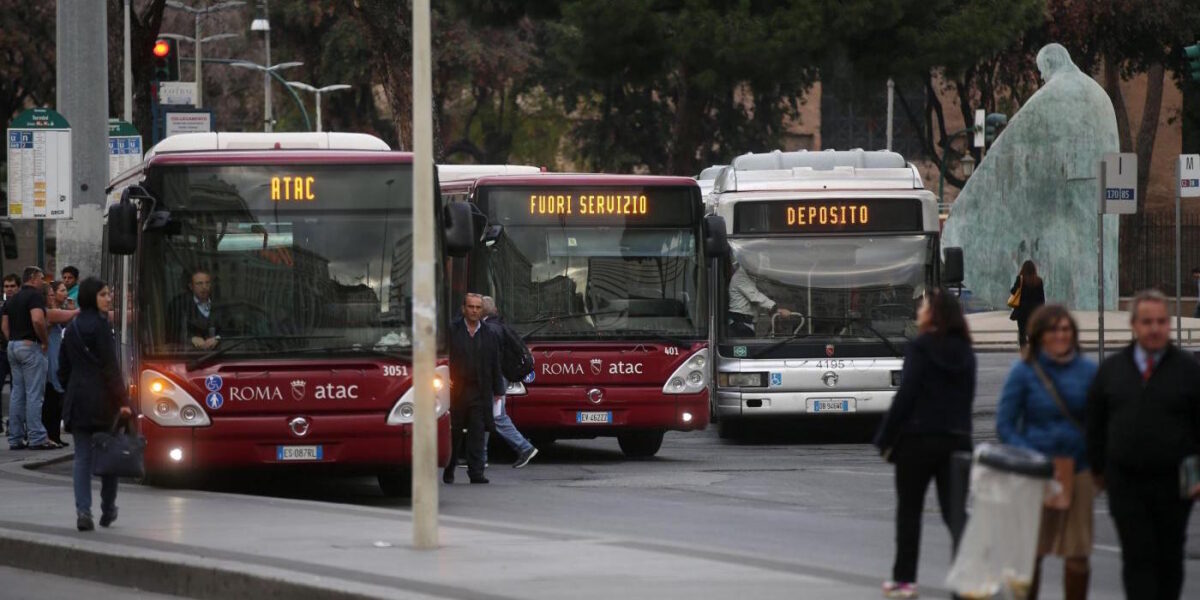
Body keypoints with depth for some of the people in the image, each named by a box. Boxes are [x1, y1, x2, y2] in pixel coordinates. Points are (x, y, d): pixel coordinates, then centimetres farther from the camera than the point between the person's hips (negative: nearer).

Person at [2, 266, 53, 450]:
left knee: (17, 393, 10)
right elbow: (37, 320, -25)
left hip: (13, 346, 8)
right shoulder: (36, 296, -11)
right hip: (30, 346, -8)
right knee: (34, 394, -7)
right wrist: (45, 340, -13)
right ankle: (36, 438, -9)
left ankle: (15, 438, 9)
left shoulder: (13, 300, 16)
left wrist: (13, 340, 12)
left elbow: (4, 325, 14)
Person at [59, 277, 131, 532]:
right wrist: (122, 401, -14)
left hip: (77, 398, 6)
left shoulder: (72, 328, 10)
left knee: (82, 457, 2)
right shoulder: (100, 325, -11)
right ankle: (108, 510, 16)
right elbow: (110, 367, -15)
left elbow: (63, 368, 15)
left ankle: (83, 510, -12)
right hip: (102, 397, -6)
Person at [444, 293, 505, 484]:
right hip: (455, 390, -1)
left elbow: (495, 366, 12)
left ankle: (476, 472, -4)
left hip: (479, 392, 1)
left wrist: (498, 391, 9)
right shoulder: (451, 331, 3)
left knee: (477, 433, -4)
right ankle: (448, 471, 18)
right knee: (453, 433, 5)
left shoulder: (490, 335, 11)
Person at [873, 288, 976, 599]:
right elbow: (967, 396, 13)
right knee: (953, 510, 6)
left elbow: (906, 396, -14)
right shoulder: (965, 352, 8)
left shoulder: (920, 348, -11)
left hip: (919, 439, -5)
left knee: (909, 511, 8)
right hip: (958, 439, 5)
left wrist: (885, 439, -8)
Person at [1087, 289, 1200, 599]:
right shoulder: (1111, 369, 7)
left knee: (1170, 558, 10)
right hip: (1125, 482, 1)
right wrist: (1099, 468, 11)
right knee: (1137, 557, -7)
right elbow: (1095, 423, 13)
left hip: (1173, 483, -1)